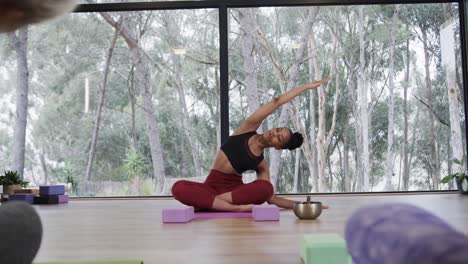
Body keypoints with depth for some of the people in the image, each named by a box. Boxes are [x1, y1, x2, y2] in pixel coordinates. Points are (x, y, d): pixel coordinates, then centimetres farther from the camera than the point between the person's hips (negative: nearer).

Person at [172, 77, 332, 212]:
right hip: (211, 186, 0)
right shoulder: (249, 128, 3)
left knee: (265, 188, -33)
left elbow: (270, 197, 3)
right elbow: (276, 102, 1)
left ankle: (206, 201, -33)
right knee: (179, 187, -32)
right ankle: (236, 207, -40)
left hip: (235, 188, 0)